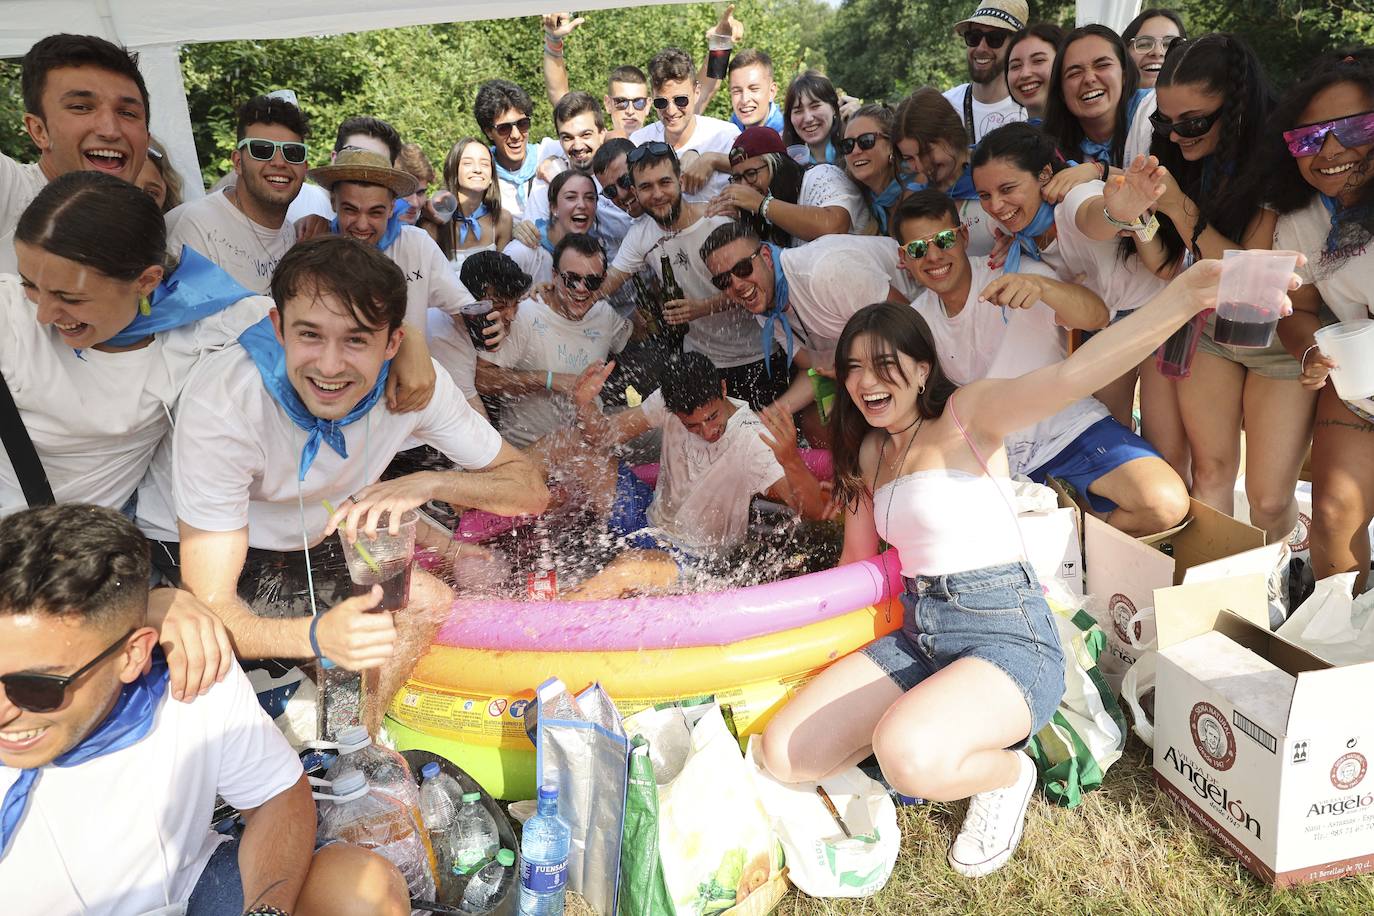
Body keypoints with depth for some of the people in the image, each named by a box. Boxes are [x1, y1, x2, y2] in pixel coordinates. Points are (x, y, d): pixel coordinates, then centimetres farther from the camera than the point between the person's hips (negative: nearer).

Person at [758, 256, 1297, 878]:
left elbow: (1068, 377, -28)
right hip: (917, 632, 7)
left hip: (1007, 633, -6)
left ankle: (1007, 771, 1)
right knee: (783, 755, -9)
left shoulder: (966, 415, -8)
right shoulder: (867, 453, 13)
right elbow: (857, 563, 20)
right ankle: (929, 734, 14)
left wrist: (1185, 294, -44)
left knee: (907, 755, -35)